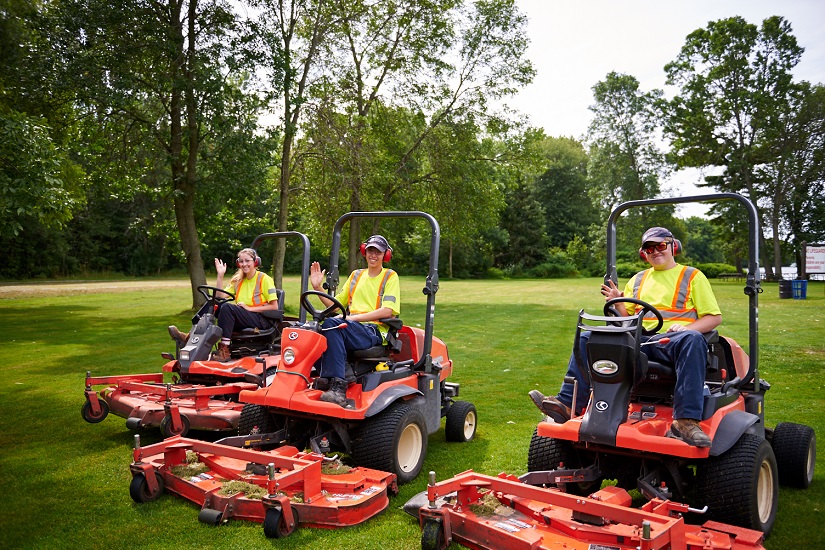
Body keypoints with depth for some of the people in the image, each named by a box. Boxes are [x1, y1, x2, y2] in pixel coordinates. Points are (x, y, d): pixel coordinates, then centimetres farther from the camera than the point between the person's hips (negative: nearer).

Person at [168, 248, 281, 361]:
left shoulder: (264, 279, -5)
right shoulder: (238, 280, 13)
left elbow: (274, 306, -10)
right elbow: (221, 296, 3)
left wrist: (249, 308, -15)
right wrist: (220, 275, -5)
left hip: (262, 320, -6)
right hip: (242, 320, 6)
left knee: (228, 307, -29)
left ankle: (224, 351, -31)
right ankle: (191, 337, -14)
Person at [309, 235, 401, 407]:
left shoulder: (390, 276, 9)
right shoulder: (356, 275, 24)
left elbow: (387, 311, -7)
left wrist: (354, 317, -15)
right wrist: (317, 287, 8)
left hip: (374, 331, -4)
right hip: (351, 329, 5)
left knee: (332, 323, -35)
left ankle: (337, 387, -39)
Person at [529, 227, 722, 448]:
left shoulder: (693, 276, 13)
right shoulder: (638, 280, 25)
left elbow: (714, 316, 6)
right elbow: (627, 316, 24)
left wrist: (686, 328, -13)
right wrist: (617, 303, 1)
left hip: (672, 340, -4)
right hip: (639, 340, 4)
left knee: (692, 340, -39)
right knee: (587, 338, -13)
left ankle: (686, 420, -44)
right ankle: (567, 404, -24)